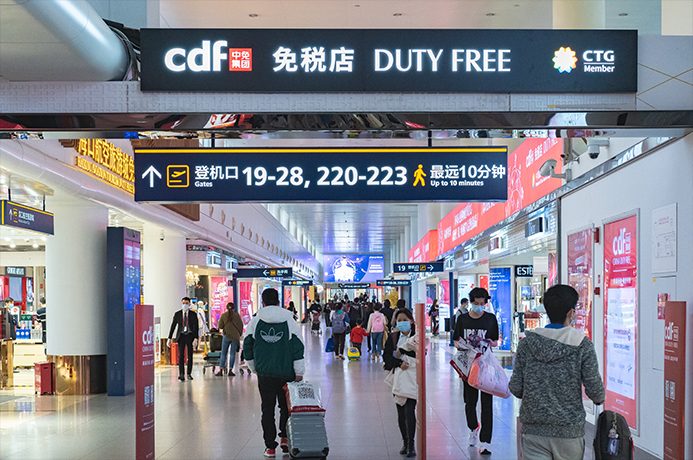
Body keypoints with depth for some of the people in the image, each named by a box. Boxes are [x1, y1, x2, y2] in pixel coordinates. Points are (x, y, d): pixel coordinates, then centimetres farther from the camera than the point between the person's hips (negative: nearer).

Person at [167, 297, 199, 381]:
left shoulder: (193, 314, -1)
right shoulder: (177, 314, 1)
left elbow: (196, 327, -5)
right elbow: (173, 326, 5)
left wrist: (195, 339, -16)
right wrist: (169, 338, 1)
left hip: (190, 336, 0)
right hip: (181, 336, 0)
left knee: (190, 356, 6)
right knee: (181, 355, -9)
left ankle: (189, 374, 16)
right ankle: (181, 375, -13)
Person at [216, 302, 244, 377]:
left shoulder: (223, 315, 0)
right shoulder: (236, 315, 1)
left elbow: (220, 327, 1)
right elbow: (241, 325, 4)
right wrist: (240, 334, 16)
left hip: (227, 336, 0)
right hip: (236, 336, 0)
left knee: (223, 353, 4)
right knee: (233, 353, 3)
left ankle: (221, 371, 1)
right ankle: (230, 371, 0)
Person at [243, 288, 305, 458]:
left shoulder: (254, 322, 1)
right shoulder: (289, 321, -2)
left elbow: (247, 348, 7)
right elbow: (298, 348, -4)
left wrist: (254, 368, 21)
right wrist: (299, 372, 1)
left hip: (264, 373, 1)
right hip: (286, 374, 0)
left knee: (267, 409, 7)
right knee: (286, 406, 18)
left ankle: (270, 446, 7)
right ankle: (285, 437, 12)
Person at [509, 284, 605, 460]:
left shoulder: (527, 343, -1)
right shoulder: (583, 345, -8)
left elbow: (515, 388, 0)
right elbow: (595, 390, -8)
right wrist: (599, 399, 17)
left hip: (533, 432, 2)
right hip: (569, 432, -2)